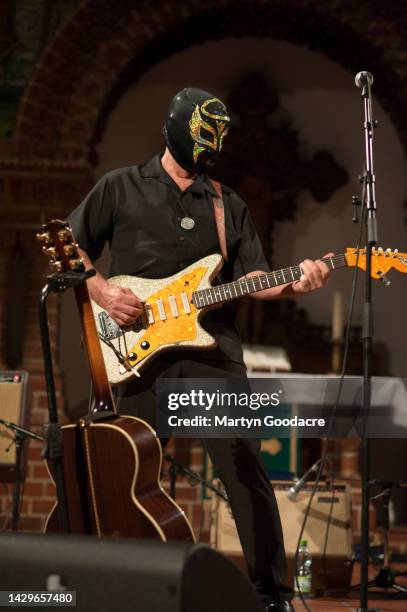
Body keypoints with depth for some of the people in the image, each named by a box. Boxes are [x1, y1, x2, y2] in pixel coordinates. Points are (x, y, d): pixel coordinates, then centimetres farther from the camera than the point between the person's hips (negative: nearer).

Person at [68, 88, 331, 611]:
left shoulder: (230, 206, 16)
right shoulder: (120, 188, 8)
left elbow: (251, 277, 9)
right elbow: (69, 248, 10)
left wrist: (294, 284, -10)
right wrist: (100, 290, -7)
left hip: (212, 349, 2)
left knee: (243, 464, -6)